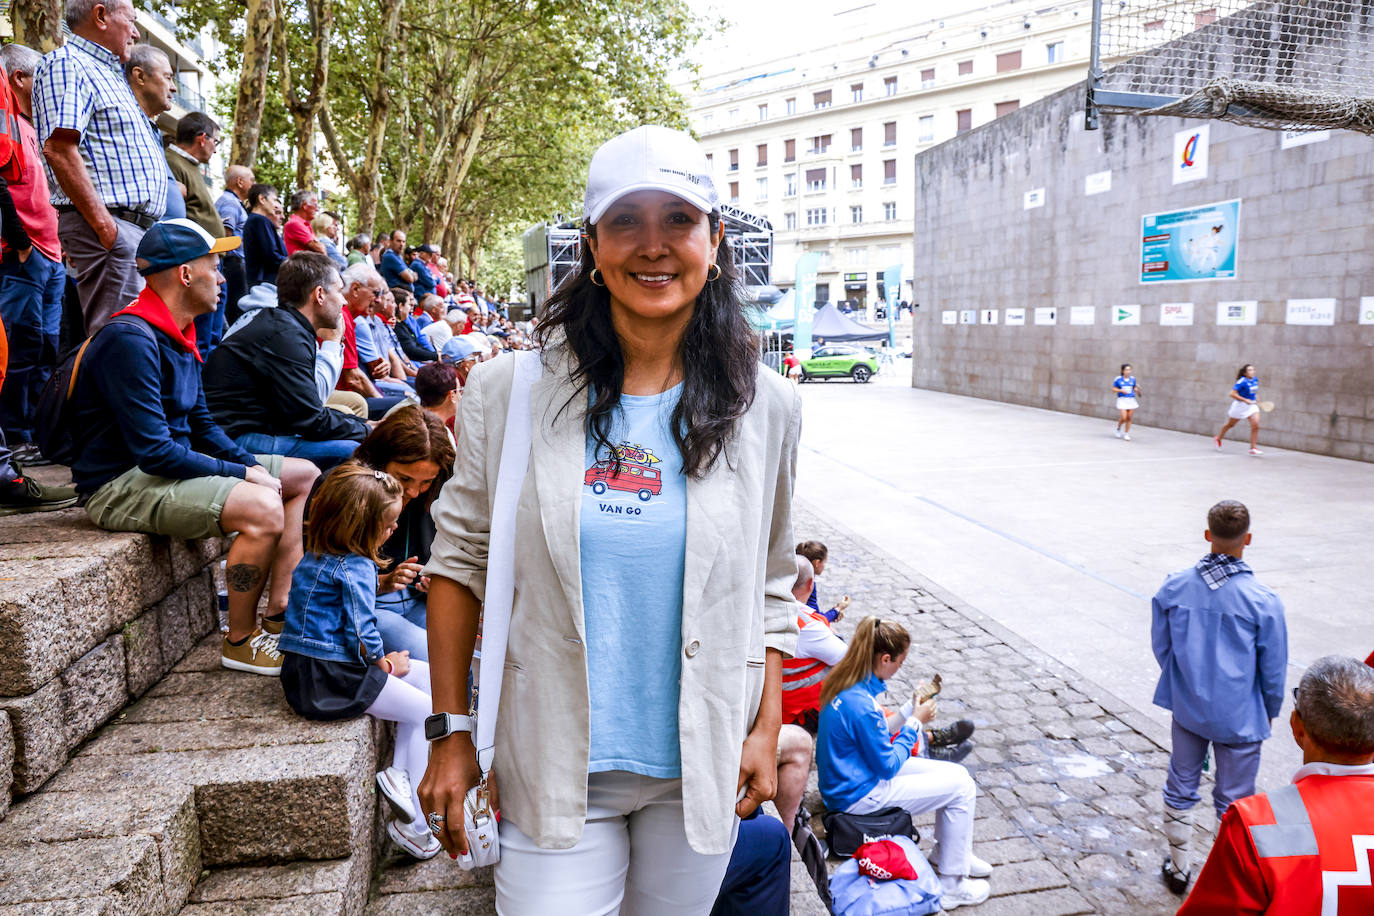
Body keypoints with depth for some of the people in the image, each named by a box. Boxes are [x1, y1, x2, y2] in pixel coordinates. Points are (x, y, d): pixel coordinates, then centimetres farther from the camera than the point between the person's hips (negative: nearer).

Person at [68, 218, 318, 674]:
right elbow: (154, 452, -25)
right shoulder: (131, 340, -21)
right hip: (123, 484, -11)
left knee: (305, 476, 8)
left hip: (176, 463, 11)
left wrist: (251, 464, 1)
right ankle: (240, 641, -11)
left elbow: (200, 425, 16)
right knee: (262, 508, -32)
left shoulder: (178, 335, 11)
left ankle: (280, 611, 2)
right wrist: (242, 475, -19)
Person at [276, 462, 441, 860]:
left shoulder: (314, 557, 11)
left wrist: (384, 583, 16)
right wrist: (387, 665, -2)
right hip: (333, 680, -10)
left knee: (426, 676, 15)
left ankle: (400, 772, 7)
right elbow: (362, 634, -19)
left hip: (307, 670, 10)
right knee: (429, 711, -2)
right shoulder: (356, 568, -18)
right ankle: (414, 824, 1)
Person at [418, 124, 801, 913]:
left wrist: (767, 728, 1)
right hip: (556, 767, -1)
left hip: (701, 767, 2)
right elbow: (460, 561, 0)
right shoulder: (511, 393, -8)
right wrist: (450, 731, -1)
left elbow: (769, 588, 5)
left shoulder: (764, 408, -3)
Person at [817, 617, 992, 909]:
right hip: (858, 795, -9)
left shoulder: (845, 682, -3)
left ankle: (946, 852, 31)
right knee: (962, 787, -5)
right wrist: (915, 722, -10)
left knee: (958, 773, 11)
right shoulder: (860, 705, -31)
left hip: (853, 775, 9)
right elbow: (889, 765, -19)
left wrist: (910, 710, 3)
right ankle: (952, 885, 7)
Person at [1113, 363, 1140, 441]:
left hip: (1131, 400, 3)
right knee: (1123, 418, -12)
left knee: (1129, 418, 2)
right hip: (1122, 400, -3)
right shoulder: (1118, 379, -4)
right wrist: (1121, 390, -15)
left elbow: (1135, 388, 17)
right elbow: (1113, 388, 1)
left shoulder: (1133, 379, 5)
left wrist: (1137, 389, -6)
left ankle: (1126, 434, 16)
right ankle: (1118, 429, 19)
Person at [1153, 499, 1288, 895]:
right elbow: (1273, 669, -8)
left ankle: (1178, 869, 36)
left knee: (1180, 788, 20)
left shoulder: (1173, 588, -11)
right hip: (1239, 717, -3)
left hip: (1187, 709, 3)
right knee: (1234, 802, 13)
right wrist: (1270, 712, 11)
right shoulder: (1263, 601, -19)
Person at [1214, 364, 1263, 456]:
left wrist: (1257, 398, 9)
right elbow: (1232, 394, -25)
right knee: (1230, 424, 15)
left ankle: (1253, 448, -7)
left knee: (1255, 425, -12)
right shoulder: (1242, 381, -21)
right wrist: (1245, 400, -28)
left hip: (1252, 405, 5)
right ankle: (1218, 438, 40)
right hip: (1240, 405, -5)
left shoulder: (1255, 379, 1)